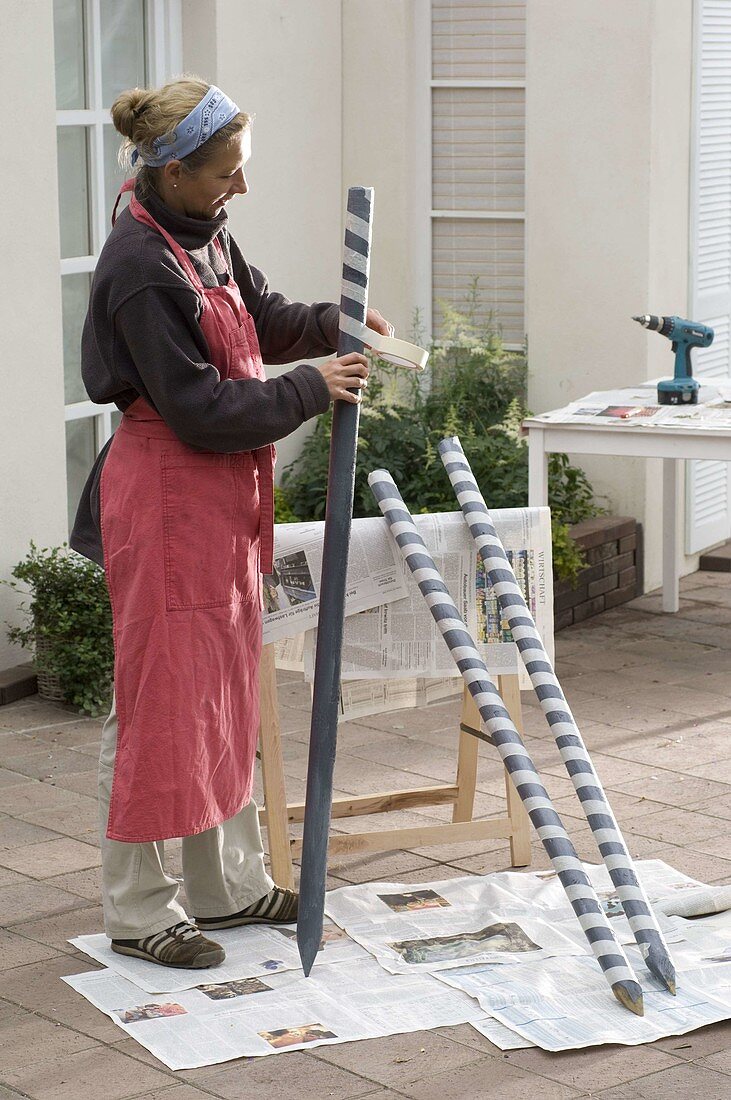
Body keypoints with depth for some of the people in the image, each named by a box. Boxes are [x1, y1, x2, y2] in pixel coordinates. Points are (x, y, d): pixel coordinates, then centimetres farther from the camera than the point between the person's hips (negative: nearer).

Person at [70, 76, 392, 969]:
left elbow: (264, 319, 21)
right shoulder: (140, 268, -22)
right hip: (166, 499, -10)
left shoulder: (202, 233, 6)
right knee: (160, 699, -1)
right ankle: (136, 911, 12)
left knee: (225, 692, 16)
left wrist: (330, 323, 3)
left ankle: (226, 884, 29)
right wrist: (311, 388, -15)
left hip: (225, 495, 10)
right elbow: (201, 412, -22)